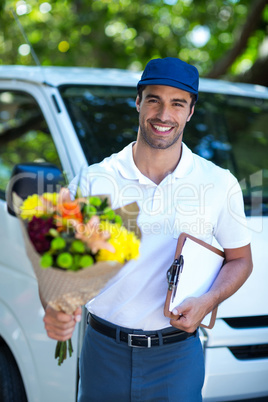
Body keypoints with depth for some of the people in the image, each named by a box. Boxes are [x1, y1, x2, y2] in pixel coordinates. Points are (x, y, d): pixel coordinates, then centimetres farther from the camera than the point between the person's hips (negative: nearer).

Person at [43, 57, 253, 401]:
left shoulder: (220, 184, -1)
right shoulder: (94, 181, -4)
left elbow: (240, 259, 9)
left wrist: (207, 302, -11)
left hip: (177, 355, 0)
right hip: (104, 351, 1)